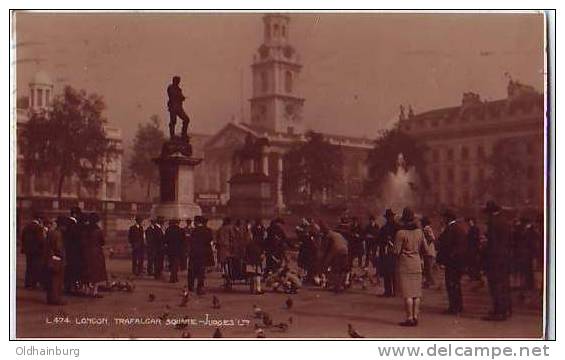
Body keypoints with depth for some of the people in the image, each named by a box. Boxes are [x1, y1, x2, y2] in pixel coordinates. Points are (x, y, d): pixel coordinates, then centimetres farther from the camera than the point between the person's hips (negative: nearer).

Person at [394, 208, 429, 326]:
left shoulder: (401, 233, -13)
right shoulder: (419, 232, 2)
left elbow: (396, 251, -12)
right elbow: (426, 250, 7)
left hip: (404, 265, -5)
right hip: (417, 264, 5)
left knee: (407, 293, -2)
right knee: (416, 292, 10)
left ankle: (409, 318, -1)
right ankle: (415, 317, 13)